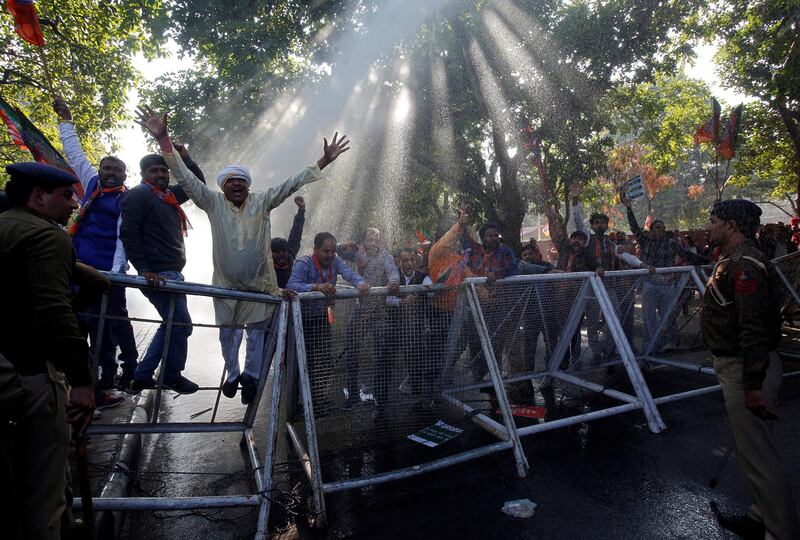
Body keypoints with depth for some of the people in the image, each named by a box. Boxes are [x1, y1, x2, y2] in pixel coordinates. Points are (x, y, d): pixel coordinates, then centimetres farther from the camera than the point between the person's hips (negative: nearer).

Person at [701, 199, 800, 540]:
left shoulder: (745, 263, -21)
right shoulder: (732, 260, 13)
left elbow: (754, 328, -27)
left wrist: (753, 385, -27)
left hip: (746, 370, -11)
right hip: (736, 366, 11)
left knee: (758, 455, -2)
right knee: (750, 448, 21)